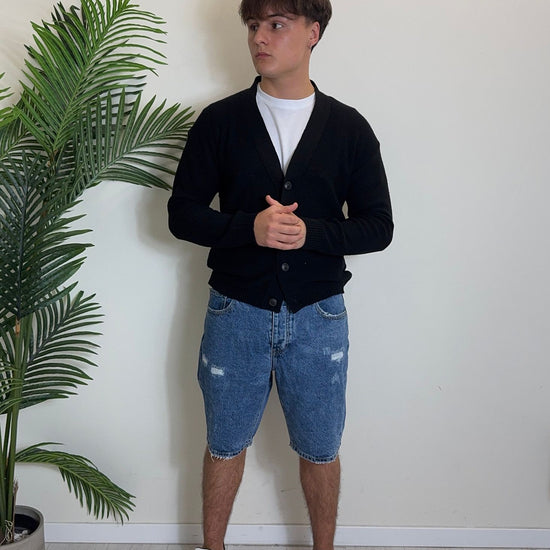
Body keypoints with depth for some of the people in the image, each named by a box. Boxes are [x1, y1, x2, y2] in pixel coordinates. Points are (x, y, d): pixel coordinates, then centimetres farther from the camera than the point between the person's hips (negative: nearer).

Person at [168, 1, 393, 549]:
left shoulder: (349, 128, -1)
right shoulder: (219, 121, -2)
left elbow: (377, 226, -1)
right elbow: (182, 214, -2)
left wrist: (309, 231, -19)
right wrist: (249, 227, -20)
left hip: (318, 316, 0)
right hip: (236, 312, 0)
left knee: (320, 449, 14)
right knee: (225, 443, 15)